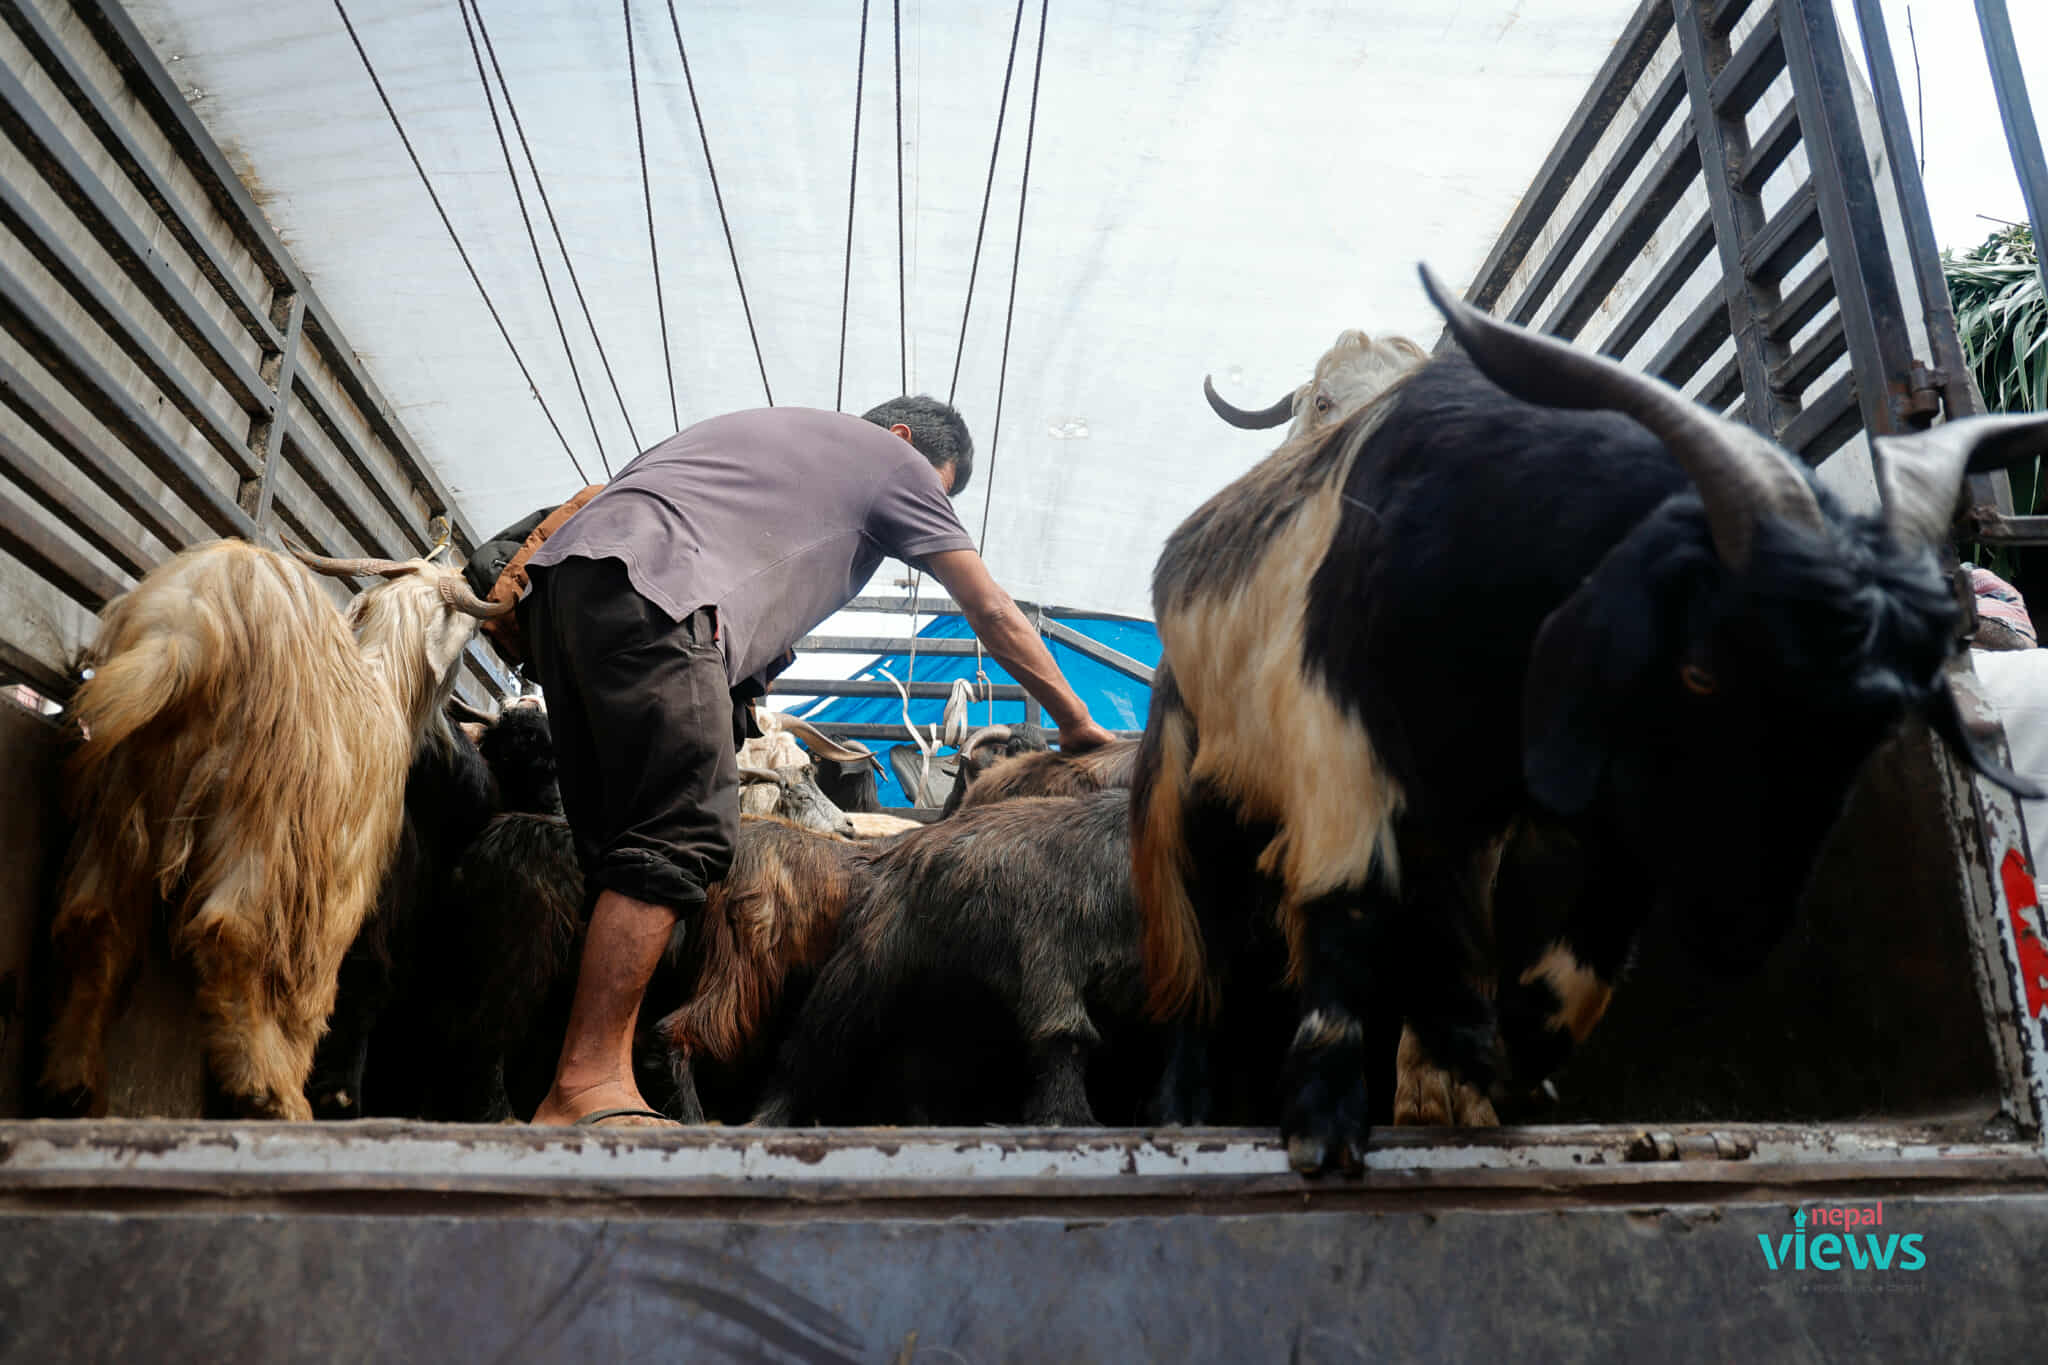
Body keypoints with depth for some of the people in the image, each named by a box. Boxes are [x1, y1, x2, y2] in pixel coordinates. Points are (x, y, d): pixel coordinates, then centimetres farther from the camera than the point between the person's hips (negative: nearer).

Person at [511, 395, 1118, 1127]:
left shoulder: (760, 427, 38)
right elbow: (992, 611, 15)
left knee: (619, 842, 6)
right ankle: (589, 1085, -18)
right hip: (650, 586, -9)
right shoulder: (891, 455, 16)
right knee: (679, 840, -14)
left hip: (560, 573, 9)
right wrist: (1077, 724, 23)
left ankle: (583, 1080, 3)